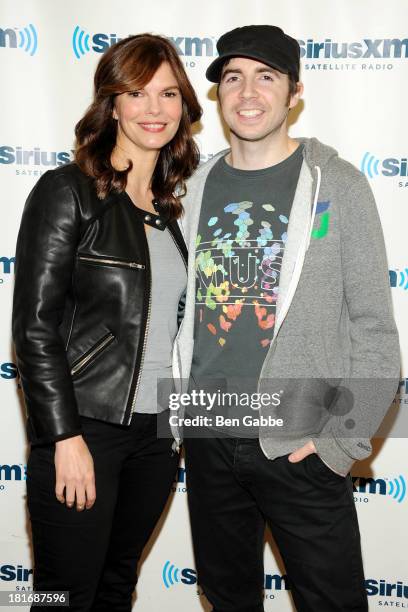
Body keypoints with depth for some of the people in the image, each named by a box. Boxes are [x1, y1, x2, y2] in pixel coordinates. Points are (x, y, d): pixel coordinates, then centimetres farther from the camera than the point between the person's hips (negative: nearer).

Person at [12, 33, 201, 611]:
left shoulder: (169, 207, 11)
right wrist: (66, 438, -17)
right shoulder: (67, 191, -9)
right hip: (84, 431, -6)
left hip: (158, 430, 6)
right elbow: (36, 325, -13)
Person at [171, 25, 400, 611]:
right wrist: (177, 408, 5)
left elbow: (373, 327, -7)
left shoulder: (337, 186, -6)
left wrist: (344, 439, -12)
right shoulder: (197, 187, 5)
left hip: (298, 446, -3)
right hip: (206, 438, 4)